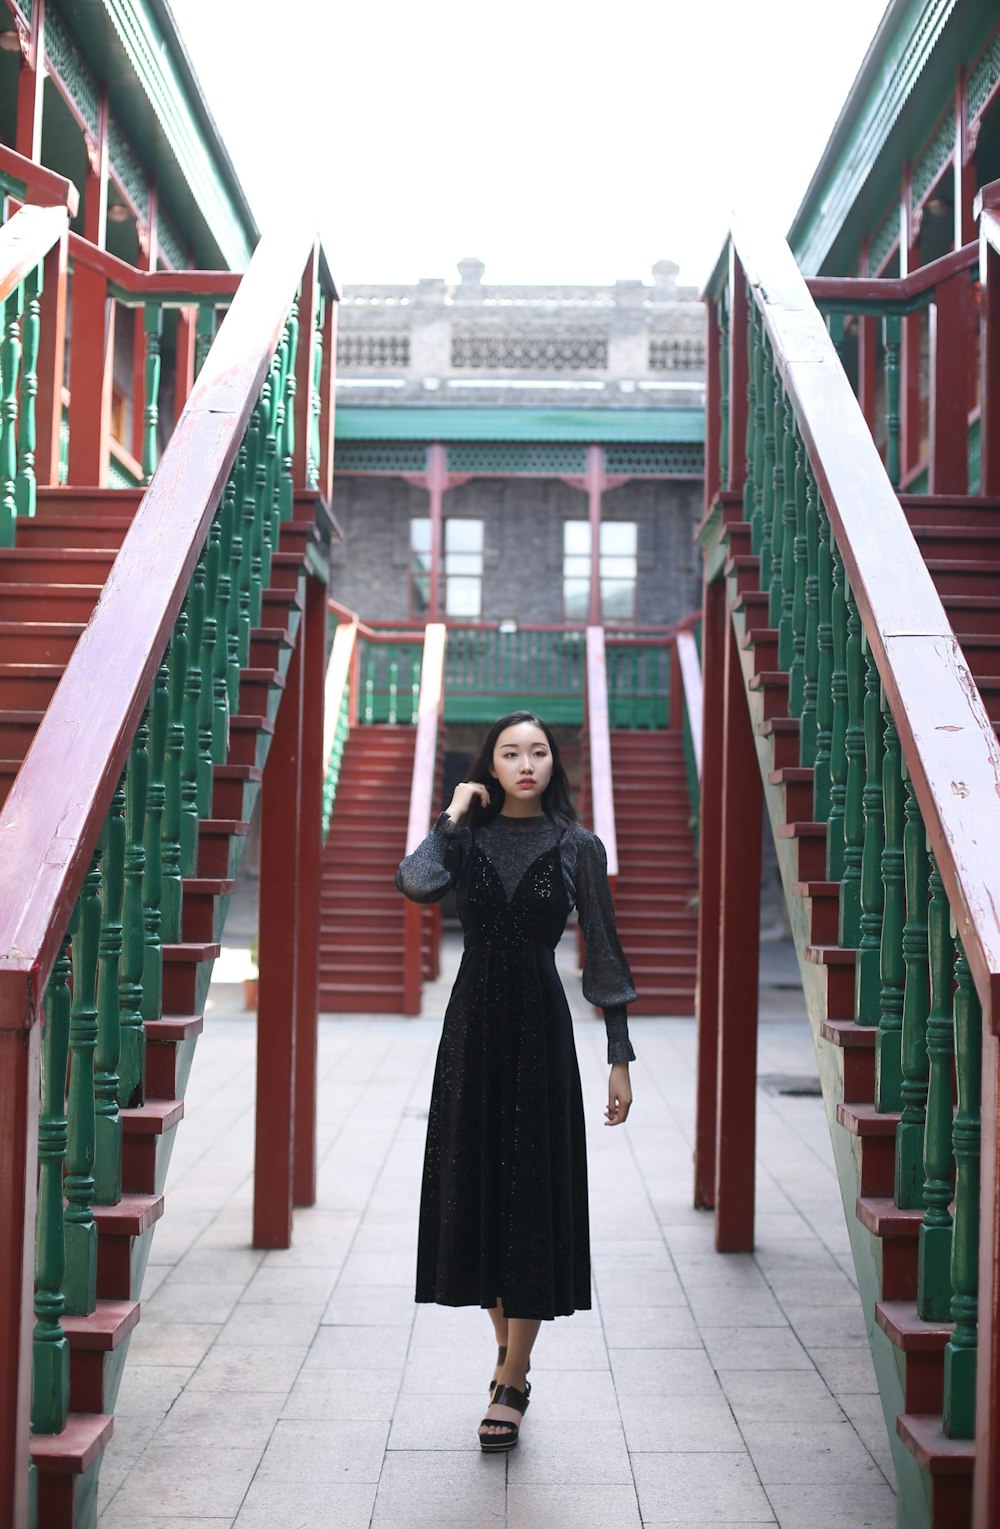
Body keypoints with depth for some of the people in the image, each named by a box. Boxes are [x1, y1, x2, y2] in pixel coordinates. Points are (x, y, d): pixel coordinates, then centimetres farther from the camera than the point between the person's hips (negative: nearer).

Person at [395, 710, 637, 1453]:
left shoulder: (577, 847, 0)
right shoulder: (468, 837, 5)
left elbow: (604, 953, 0)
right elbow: (417, 884, -17)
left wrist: (620, 1056, -3)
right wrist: (452, 818, -7)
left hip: (540, 1028, -2)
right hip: (473, 1025, 2)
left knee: (532, 1194, -2)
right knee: (476, 1187, 8)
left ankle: (512, 1384, 7)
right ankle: (508, 1347, 29)